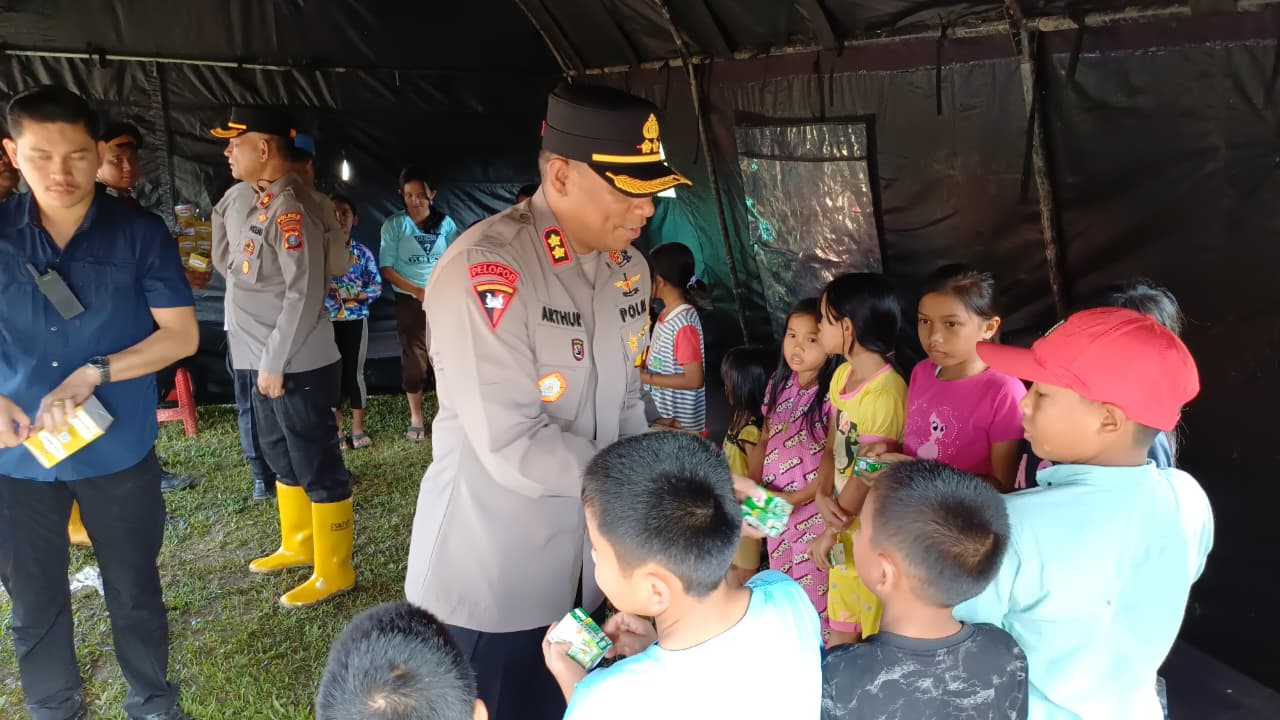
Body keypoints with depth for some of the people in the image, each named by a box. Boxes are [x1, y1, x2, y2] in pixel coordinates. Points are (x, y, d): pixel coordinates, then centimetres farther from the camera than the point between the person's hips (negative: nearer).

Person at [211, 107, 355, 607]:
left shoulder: (291, 209, -18)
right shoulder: (261, 203, 12)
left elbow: (304, 296, -23)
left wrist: (275, 363, -19)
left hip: (297, 366, -10)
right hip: (268, 362, 10)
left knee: (318, 468, 1)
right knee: (284, 459, 23)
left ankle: (334, 571, 14)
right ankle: (298, 544, 41)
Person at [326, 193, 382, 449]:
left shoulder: (363, 253, 2)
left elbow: (377, 287, 0)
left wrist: (353, 295, -14)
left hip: (355, 320, 0)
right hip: (327, 321, 0)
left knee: (354, 372, 4)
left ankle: (358, 428, 14)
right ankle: (334, 430, 17)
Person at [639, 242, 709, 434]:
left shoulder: (684, 324, -25)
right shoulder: (666, 313, 2)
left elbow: (695, 380, -25)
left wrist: (645, 377, -23)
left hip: (681, 420, -8)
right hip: (662, 409, 8)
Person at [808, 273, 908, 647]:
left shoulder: (885, 393, -25)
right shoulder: (842, 375, 2)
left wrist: (829, 533, -9)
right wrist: (823, 496, -14)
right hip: (845, 522, 8)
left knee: (876, 631, 10)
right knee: (840, 628, 22)